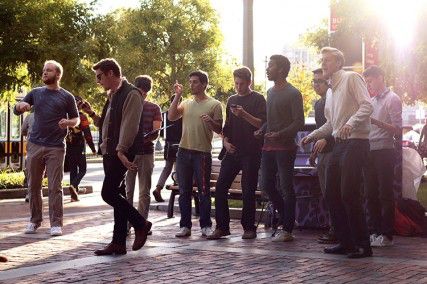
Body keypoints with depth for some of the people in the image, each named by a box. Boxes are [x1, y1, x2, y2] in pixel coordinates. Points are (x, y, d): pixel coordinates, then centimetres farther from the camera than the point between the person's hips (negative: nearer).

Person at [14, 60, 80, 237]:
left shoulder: (66, 97, 5)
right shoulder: (36, 93, 13)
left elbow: (76, 119, 10)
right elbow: (16, 111, 15)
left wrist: (68, 122, -14)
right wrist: (21, 105, -10)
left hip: (56, 148, -3)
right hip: (35, 146, 3)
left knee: (55, 187, -5)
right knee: (33, 186, 7)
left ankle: (56, 223, -1)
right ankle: (35, 220, 17)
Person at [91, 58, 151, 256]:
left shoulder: (131, 94, -11)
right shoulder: (113, 95, 19)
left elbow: (129, 125, -19)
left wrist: (121, 151, -23)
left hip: (121, 154, -9)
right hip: (110, 153, 9)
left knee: (108, 193, -12)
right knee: (117, 195, 9)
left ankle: (141, 224, 3)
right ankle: (118, 243, 11)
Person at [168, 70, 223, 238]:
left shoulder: (214, 104, 2)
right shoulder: (186, 103, 13)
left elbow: (219, 130, 0)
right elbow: (171, 117, -2)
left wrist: (210, 122, -21)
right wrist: (177, 96, -4)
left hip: (202, 153, -4)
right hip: (184, 152, 4)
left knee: (204, 191, 0)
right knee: (184, 191, 6)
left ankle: (206, 226, 8)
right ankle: (185, 226, 12)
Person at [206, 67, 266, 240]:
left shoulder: (258, 99, 1)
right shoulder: (231, 100, 18)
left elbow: (262, 124, -9)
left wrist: (244, 114, -21)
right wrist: (225, 140, 6)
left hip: (251, 152, -5)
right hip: (232, 151, 5)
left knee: (248, 191, -3)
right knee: (220, 188, -2)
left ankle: (249, 228, 8)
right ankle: (222, 227, 4)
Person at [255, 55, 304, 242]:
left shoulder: (292, 94, -8)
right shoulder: (270, 92, 17)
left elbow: (299, 122, -12)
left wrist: (280, 134, -24)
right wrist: (261, 130, 5)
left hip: (285, 147, -8)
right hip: (268, 146, 8)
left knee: (286, 188, -3)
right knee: (267, 185, 9)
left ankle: (287, 230, 2)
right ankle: (284, 218, 25)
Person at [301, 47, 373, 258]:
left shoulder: (352, 78, -3)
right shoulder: (330, 92, 22)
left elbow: (367, 105, -16)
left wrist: (350, 123, -31)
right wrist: (312, 136, 21)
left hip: (355, 143, -9)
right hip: (339, 145, 9)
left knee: (349, 195, -14)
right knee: (332, 195, 7)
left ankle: (363, 245, -6)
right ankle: (346, 243, 15)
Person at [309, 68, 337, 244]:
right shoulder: (318, 104, 19)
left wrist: (325, 140, -26)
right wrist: (314, 151, 21)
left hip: (332, 150, -9)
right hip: (322, 153, 9)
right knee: (326, 194, 9)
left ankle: (335, 231, -8)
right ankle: (332, 228, 14)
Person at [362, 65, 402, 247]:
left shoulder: (392, 99, -4)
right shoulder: (371, 101, 20)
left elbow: (397, 129, -12)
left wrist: (374, 121, -20)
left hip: (384, 151, -7)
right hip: (369, 151, 7)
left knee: (385, 194, -4)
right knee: (371, 194, 8)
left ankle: (386, 234, -1)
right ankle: (373, 231, 15)